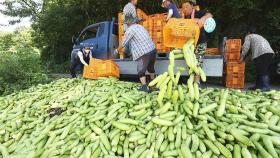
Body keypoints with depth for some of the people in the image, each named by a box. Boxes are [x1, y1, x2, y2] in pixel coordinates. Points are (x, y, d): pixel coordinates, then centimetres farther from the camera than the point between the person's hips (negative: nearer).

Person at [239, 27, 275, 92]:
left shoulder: (248, 36, 16)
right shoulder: (259, 36, 37)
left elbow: (246, 47, 3)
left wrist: (242, 57, 8)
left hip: (261, 53, -8)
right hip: (270, 52, 8)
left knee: (262, 71, -11)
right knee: (265, 71, 10)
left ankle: (266, 87, -16)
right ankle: (258, 86, 15)